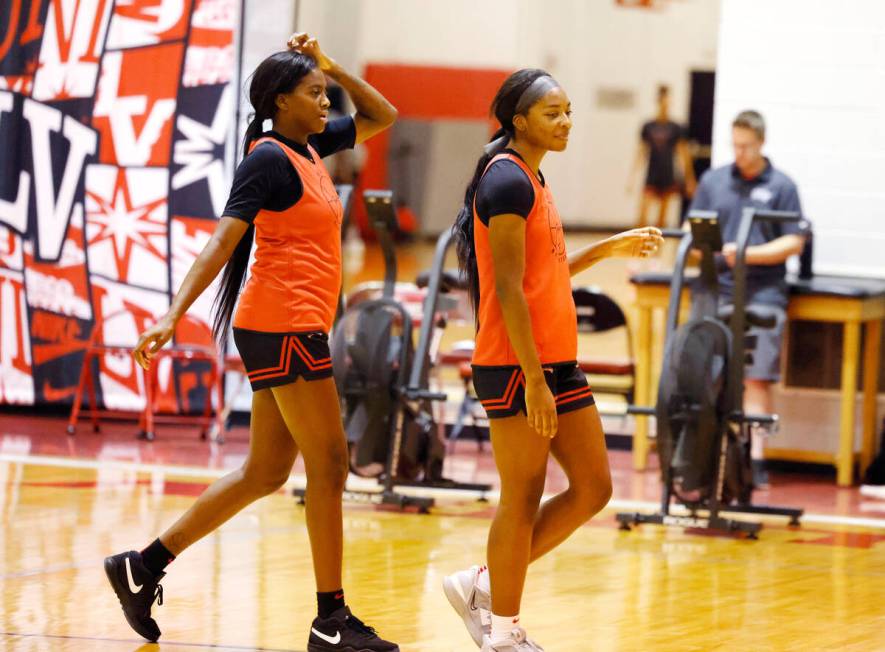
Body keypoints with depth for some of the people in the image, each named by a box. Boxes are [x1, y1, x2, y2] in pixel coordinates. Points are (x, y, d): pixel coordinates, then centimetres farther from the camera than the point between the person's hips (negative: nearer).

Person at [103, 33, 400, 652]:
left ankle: (144, 566, 14)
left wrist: (330, 66, 13)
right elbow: (223, 241, -19)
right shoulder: (270, 158, -11)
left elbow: (382, 117, 26)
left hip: (290, 329, 10)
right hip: (285, 326, -10)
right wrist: (174, 314, -28)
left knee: (265, 472, 11)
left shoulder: (308, 147, 14)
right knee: (328, 467, -5)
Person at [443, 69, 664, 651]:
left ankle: (485, 586, 17)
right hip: (515, 364, -9)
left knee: (593, 489, 8)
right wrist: (533, 379, -21)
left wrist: (609, 249, 21)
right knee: (523, 500, -3)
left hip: (557, 361, 9)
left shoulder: (531, 179, 16)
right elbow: (508, 288, -18)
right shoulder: (507, 179, -13)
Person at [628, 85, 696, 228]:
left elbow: (684, 155, 2)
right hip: (651, 178, 0)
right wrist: (632, 178, 3)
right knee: (643, 216, -12)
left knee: (662, 220, 5)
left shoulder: (675, 129, 0)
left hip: (668, 179, 0)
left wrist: (690, 181, 1)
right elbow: (641, 154, 7)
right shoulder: (648, 127, 3)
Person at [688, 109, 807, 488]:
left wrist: (749, 254, -13)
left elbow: (794, 242, -1)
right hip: (716, 292, 3)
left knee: (756, 380, -6)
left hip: (762, 294, -3)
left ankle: (755, 460, -7)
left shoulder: (781, 186, 4)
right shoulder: (713, 181, 14)